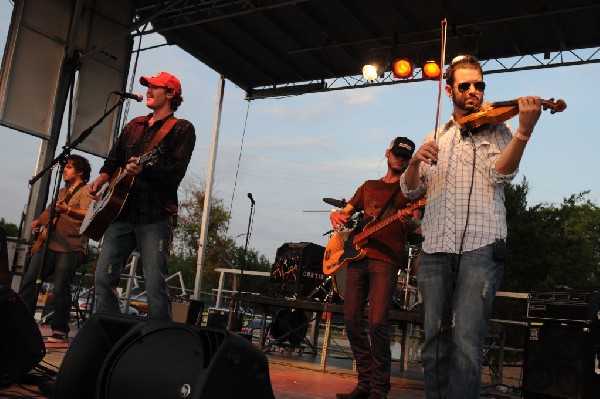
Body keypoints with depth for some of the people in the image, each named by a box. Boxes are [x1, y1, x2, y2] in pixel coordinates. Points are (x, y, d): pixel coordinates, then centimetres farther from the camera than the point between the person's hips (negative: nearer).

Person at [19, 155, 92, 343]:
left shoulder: (86, 191, 0)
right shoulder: (62, 192, 26)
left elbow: (87, 214, -17)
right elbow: (49, 211, 34)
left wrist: (68, 210, -35)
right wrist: (39, 221, 13)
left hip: (72, 248, -7)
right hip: (49, 244, 8)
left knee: (61, 288, -15)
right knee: (29, 281, -3)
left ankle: (60, 331, -5)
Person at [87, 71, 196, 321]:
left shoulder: (182, 129, 1)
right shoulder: (133, 126, 22)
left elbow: (175, 173, -11)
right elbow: (113, 160, 26)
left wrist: (144, 169, -26)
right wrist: (99, 182, 7)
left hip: (155, 217, -6)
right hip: (121, 212, 7)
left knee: (155, 286, -9)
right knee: (104, 278, 4)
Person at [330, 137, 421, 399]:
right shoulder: (369, 186, 23)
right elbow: (342, 213, 22)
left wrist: (411, 223, -21)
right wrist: (336, 216, -3)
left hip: (386, 261, -4)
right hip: (358, 257, 5)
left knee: (377, 323, -15)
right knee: (352, 321, 1)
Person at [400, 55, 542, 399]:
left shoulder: (496, 129, 11)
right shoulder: (435, 138, 20)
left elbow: (501, 174, -9)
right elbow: (411, 190, 14)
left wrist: (524, 130, -25)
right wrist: (416, 162, -8)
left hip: (481, 247, -3)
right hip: (436, 250, 4)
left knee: (466, 342, -13)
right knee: (435, 341, 5)